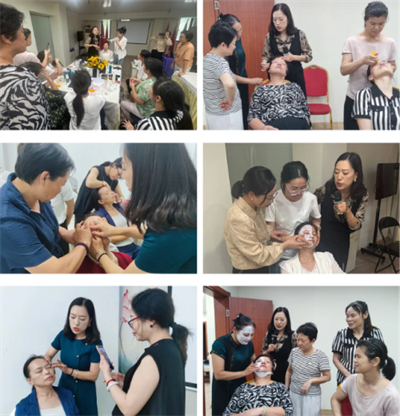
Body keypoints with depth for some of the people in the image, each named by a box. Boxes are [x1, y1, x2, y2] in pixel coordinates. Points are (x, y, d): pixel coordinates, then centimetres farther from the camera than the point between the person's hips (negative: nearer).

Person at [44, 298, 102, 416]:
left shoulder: (95, 343, -18)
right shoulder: (63, 335, -6)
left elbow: (93, 375, -16)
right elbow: (48, 355, 5)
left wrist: (69, 371, -26)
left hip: (84, 394, -3)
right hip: (63, 389, 3)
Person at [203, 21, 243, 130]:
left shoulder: (205, 59, 3)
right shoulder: (220, 63, -24)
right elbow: (229, 84, -44)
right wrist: (230, 100, -26)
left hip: (211, 113, 9)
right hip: (227, 115, -9)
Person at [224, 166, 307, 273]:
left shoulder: (253, 206, -7)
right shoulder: (239, 219, -33)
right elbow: (258, 255, -24)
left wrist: (269, 232, 0)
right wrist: (285, 245, -15)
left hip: (260, 267, 8)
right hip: (248, 271, -8)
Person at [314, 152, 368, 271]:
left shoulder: (362, 195, -14)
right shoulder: (326, 189, -21)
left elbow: (356, 226, -12)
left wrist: (347, 211, -29)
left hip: (342, 245, 2)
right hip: (322, 243, -2)